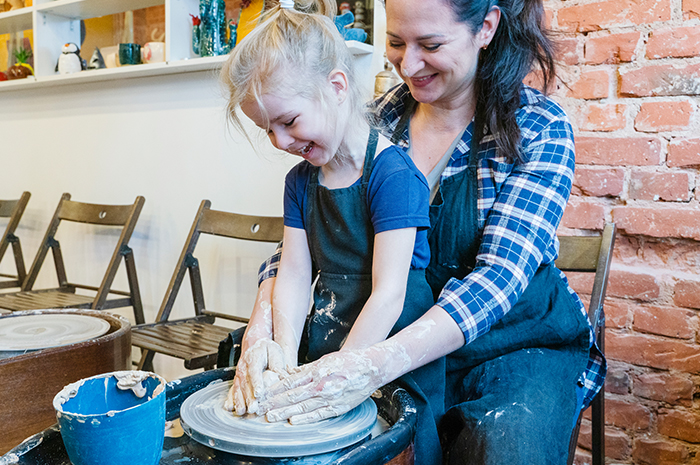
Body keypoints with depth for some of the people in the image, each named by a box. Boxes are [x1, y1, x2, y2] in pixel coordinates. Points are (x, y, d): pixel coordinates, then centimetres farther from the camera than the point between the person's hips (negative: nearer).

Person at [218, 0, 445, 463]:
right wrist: (285, 353, -14)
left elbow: (388, 294, -22)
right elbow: (295, 274, -1)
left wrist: (339, 379, -22)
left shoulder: (393, 176, -18)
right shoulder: (300, 181, 6)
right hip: (325, 351, 6)